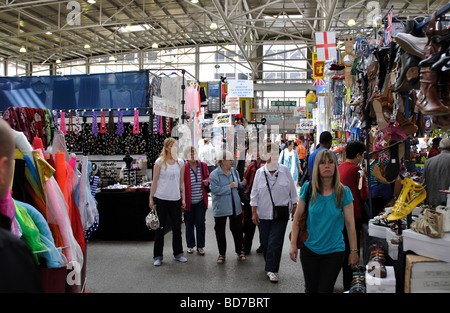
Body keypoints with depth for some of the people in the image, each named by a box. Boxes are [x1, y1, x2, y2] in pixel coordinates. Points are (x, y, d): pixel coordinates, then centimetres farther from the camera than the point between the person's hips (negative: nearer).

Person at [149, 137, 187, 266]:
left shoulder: (180, 162, 6)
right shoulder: (159, 162, -4)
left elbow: (181, 182, 11)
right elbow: (155, 181, -2)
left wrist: (183, 198, 7)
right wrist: (151, 198, -5)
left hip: (175, 199, 3)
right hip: (160, 199, -3)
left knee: (177, 228, 9)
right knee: (160, 228, 5)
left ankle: (178, 253, 25)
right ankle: (158, 256, 16)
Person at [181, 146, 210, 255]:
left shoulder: (203, 165, 2)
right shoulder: (183, 168, -9)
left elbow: (208, 176, 19)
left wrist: (207, 181, -5)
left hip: (201, 201, 2)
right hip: (189, 201, -2)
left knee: (200, 223, 1)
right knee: (189, 224, 10)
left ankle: (200, 246, 16)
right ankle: (190, 245, 27)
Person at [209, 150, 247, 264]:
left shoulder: (234, 171, 6)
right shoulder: (214, 174, -12)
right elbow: (215, 190, -21)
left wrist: (242, 184, -4)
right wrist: (229, 186, -19)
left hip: (235, 206, 4)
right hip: (220, 208, -4)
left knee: (237, 229, 11)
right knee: (220, 231, 6)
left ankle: (239, 251, 29)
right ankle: (222, 254, 20)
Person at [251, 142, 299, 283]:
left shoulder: (285, 170, -1)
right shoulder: (259, 172, 1)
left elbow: (292, 191, 7)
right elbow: (254, 194, 4)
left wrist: (295, 207, 6)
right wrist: (254, 212, 1)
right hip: (263, 214, 2)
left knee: (275, 243, -5)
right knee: (265, 242, 9)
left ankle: (271, 270, 6)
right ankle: (270, 265, 31)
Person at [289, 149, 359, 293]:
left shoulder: (344, 192, -7)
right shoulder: (307, 188, -6)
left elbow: (350, 224, -3)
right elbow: (297, 217, 0)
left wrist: (354, 251, -1)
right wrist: (293, 244, -2)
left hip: (334, 251, -1)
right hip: (309, 249, 1)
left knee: (325, 289, 6)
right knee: (310, 289, 13)